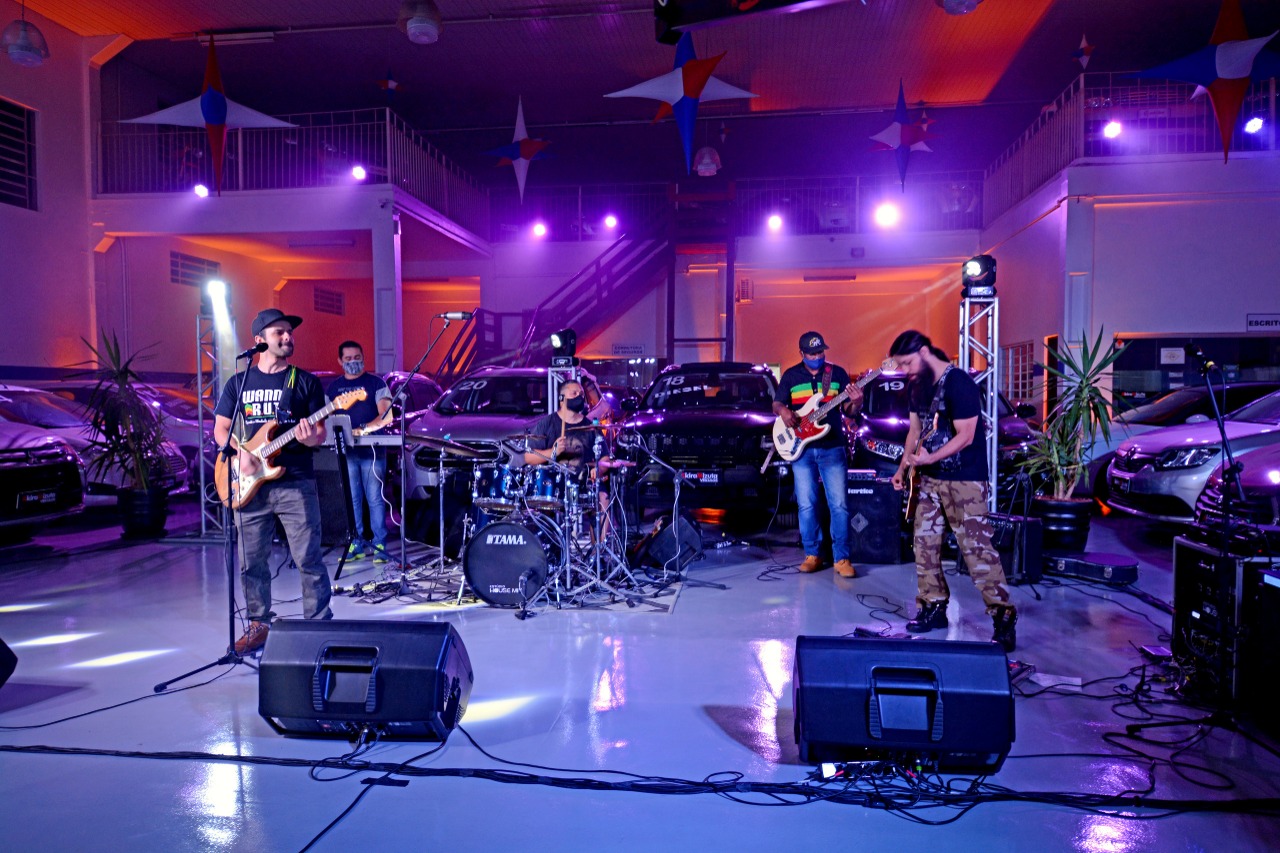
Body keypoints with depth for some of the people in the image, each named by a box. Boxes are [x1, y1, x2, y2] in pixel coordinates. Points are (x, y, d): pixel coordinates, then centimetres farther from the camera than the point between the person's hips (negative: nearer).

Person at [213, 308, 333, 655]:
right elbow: (220, 429, 11)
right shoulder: (238, 382, 11)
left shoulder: (306, 381, 5)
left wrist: (310, 438, -21)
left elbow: (320, 432, 3)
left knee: (309, 560, -4)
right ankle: (260, 625, 25)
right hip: (251, 485, 3)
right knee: (252, 562, 9)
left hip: (296, 483, -2)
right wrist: (240, 454, -8)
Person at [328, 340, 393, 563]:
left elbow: (386, 416, -7)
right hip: (346, 450, 4)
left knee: (374, 499, -2)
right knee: (352, 500, 7)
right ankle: (357, 544, 14)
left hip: (372, 449, -4)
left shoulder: (375, 383, 1)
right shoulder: (334, 388, 13)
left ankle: (379, 544, 3)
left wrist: (365, 429, -22)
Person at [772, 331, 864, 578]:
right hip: (801, 448, 1)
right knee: (806, 505, 4)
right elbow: (776, 404, 10)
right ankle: (813, 555, 15)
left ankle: (841, 558, 3)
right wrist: (783, 412, -13)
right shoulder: (790, 375, 7)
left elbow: (848, 410, 5)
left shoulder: (838, 373, 4)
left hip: (832, 448, -1)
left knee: (839, 504, -5)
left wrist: (856, 402, -18)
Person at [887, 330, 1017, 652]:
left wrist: (928, 459, -27)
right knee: (924, 543, 9)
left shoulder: (959, 383, -17)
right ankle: (934, 607, 20)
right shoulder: (917, 385, 8)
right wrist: (903, 468, 9)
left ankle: (1004, 617, -3)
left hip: (965, 480, -8)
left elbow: (965, 435, -20)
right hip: (931, 479, 8)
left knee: (976, 547, -10)